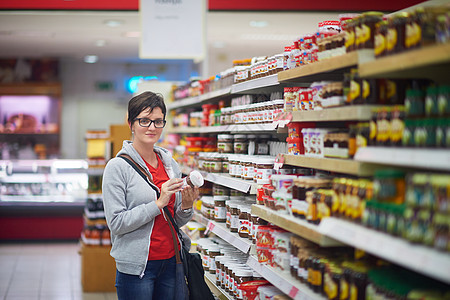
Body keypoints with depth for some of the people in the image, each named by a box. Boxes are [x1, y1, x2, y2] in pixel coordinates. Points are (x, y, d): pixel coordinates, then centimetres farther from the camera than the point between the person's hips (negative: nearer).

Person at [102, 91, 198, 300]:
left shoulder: (170, 164, 8)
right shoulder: (118, 167, -9)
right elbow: (116, 223, -15)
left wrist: (186, 206, -7)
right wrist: (158, 203, -20)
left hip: (170, 262, 5)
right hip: (137, 267, -5)